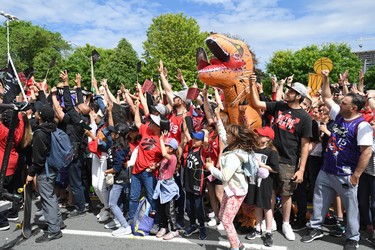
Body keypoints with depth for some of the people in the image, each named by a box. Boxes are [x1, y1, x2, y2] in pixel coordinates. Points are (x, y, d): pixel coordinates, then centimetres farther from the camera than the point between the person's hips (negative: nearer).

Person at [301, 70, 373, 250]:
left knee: (351, 207, 11)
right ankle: (315, 228, 31)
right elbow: (327, 98, 14)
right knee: (319, 201, 15)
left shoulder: (362, 125, -18)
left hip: (346, 175, -7)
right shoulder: (339, 115, 3)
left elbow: (367, 152, -20)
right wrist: (325, 79, 6)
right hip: (326, 171, 7)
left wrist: (356, 175, -19)